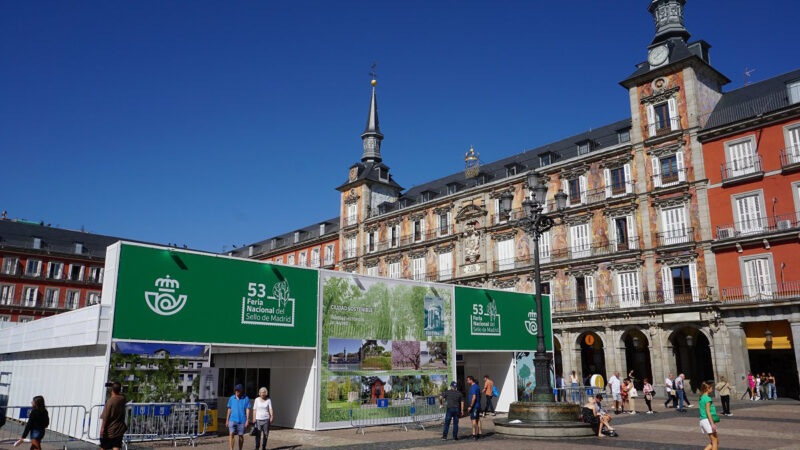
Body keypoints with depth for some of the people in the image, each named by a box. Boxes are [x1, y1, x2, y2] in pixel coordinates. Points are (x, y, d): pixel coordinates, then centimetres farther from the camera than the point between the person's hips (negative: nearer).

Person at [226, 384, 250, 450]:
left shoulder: (246, 399, -4)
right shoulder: (231, 398, 4)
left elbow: (247, 410, -4)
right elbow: (229, 409, 10)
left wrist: (247, 420, -10)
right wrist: (227, 420, 10)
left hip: (242, 420, -1)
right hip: (232, 419, 1)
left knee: (241, 435, 7)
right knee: (231, 434, -14)